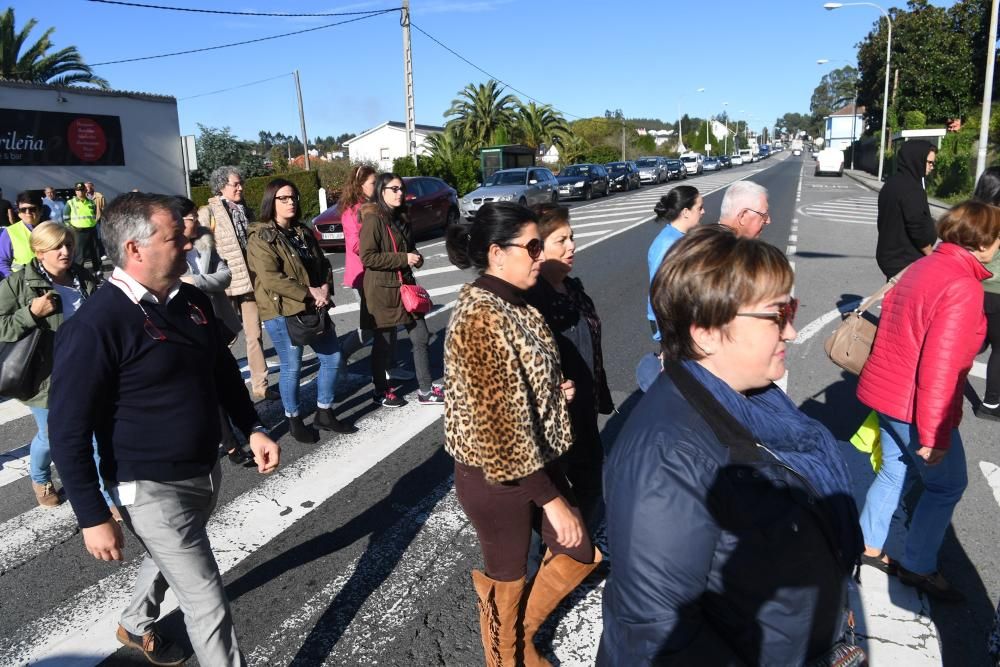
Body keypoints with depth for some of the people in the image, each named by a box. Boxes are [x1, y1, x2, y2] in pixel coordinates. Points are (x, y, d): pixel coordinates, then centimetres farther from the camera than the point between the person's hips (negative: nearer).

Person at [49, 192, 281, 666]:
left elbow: (223, 372, 13)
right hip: (152, 489, -8)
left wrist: (252, 429, 5)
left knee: (171, 560, 31)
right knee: (208, 606, -1)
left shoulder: (193, 301, -1)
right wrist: (93, 518, -16)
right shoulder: (95, 327, -23)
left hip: (205, 472, 8)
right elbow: (68, 433, -18)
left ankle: (136, 626, 60)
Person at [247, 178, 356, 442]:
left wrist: (325, 288, -8)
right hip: (282, 312, -7)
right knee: (291, 368, 2)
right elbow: (270, 279, -20)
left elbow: (323, 265, 13)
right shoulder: (261, 237, -9)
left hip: (313, 308, 7)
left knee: (332, 358, 10)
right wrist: (310, 292, -20)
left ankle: (324, 413, 25)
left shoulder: (303, 232, 13)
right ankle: (294, 420, 22)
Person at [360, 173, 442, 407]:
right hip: (383, 290, -8)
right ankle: (382, 391, 23)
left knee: (421, 337, 8)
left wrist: (415, 257, 4)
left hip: (406, 286, 8)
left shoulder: (400, 218, 13)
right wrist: (403, 258, -21)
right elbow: (367, 257, -21)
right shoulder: (373, 219, -14)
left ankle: (425, 390, 18)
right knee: (384, 342, 5)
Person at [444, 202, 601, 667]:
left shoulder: (513, 304, 4)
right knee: (508, 578, 13)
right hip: (497, 474, -9)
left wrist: (555, 390, 1)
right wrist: (551, 499, -22)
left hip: (539, 459, 9)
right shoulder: (482, 317, -25)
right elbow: (499, 423, -26)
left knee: (581, 553, 20)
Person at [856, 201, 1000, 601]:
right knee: (948, 484, 10)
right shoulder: (963, 287, -22)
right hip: (916, 406, -8)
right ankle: (918, 567, 22)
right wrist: (933, 435, -20)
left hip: (886, 390, 8)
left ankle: (869, 547, 31)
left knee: (894, 472, 21)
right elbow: (940, 367, -26)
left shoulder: (921, 267, 5)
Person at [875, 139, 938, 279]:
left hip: (889, 256, 10)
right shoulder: (911, 189, -18)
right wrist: (931, 255, -5)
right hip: (907, 261, -10)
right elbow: (918, 228, -19)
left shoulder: (892, 183, 12)